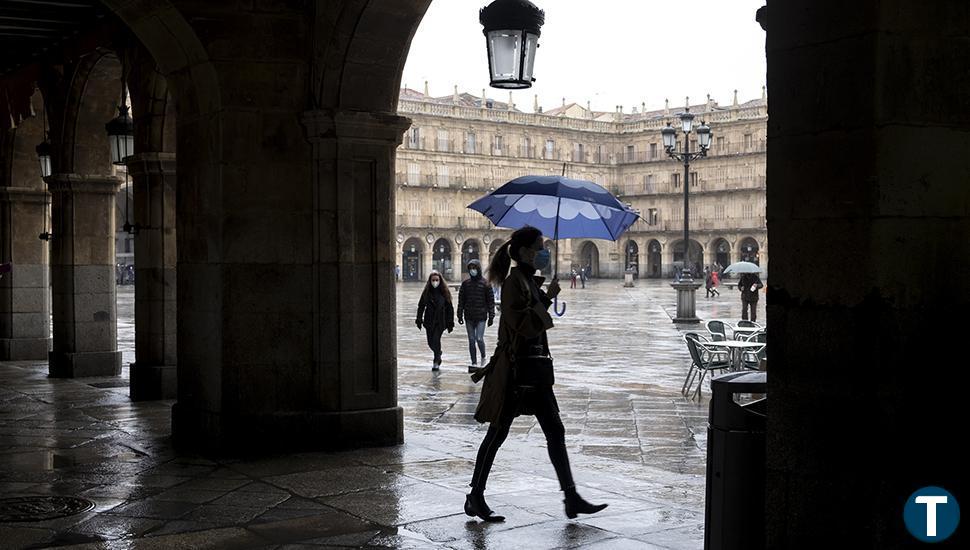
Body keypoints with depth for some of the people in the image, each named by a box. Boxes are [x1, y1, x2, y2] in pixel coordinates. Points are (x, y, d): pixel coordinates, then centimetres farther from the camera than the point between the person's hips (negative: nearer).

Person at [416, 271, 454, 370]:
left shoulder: (444, 292, -3)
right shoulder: (427, 292, 2)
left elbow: (450, 308, 0)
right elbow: (421, 306, 7)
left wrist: (450, 323, -3)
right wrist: (419, 320, 2)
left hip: (440, 321, -3)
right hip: (429, 321, 3)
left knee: (436, 339, -14)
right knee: (431, 342, 8)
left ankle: (436, 362, 1)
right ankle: (438, 354, 39)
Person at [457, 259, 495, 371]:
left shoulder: (485, 284, -2)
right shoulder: (465, 283, 5)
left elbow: (491, 301, 0)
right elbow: (461, 300, 9)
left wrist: (491, 316, -3)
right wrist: (460, 315, 5)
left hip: (481, 317, -3)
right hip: (469, 317, 3)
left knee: (479, 339, -11)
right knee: (471, 340, 6)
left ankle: (483, 357, 16)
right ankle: (474, 363, 13)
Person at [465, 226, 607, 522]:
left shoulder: (530, 281, 14)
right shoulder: (514, 282, -14)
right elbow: (522, 326, -22)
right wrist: (547, 300, -16)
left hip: (534, 369, 9)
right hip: (515, 369, -9)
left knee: (555, 431, 7)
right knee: (497, 433, 1)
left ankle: (571, 497, 11)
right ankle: (475, 498, 13)